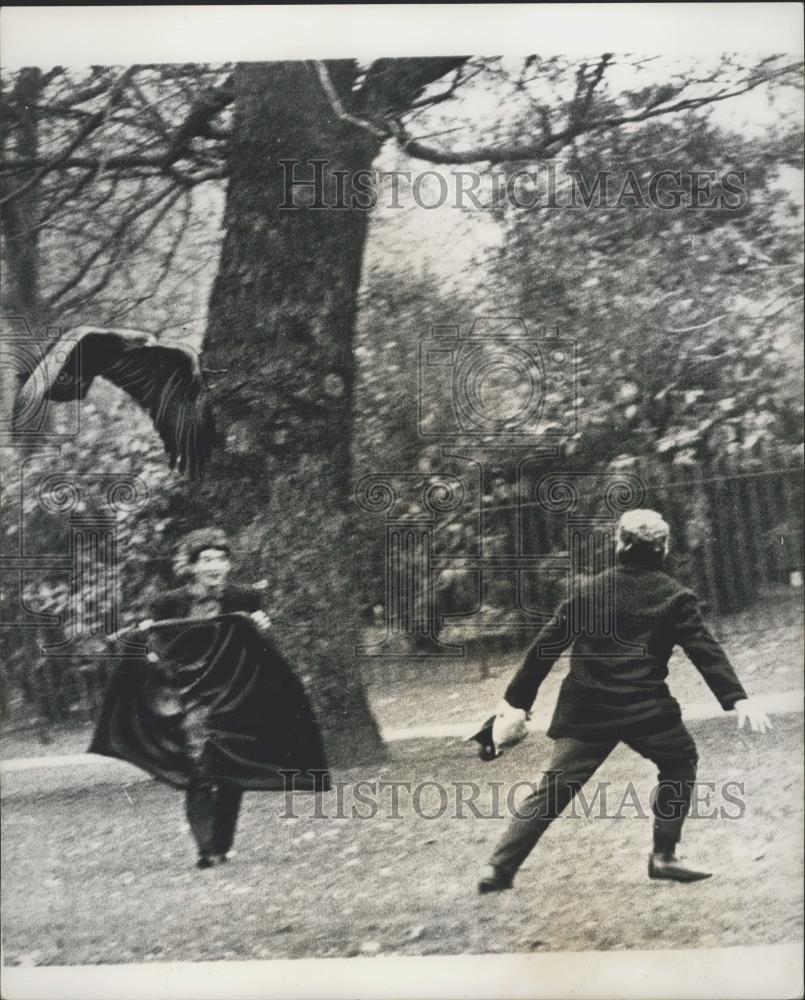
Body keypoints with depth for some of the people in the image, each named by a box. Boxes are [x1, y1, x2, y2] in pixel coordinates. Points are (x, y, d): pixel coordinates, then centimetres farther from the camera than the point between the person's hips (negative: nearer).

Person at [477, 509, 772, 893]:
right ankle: (664, 856, 17)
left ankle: (499, 867, 0)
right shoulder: (674, 596, 3)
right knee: (680, 763, 22)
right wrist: (737, 699, -9)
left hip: (586, 710, 3)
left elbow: (547, 645, 7)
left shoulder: (590, 590, 8)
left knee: (552, 789, 7)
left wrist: (517, 699, 11)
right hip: (645, 709, -2)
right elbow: (705, 650, -6)